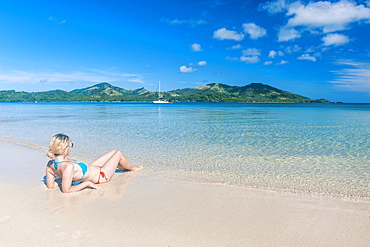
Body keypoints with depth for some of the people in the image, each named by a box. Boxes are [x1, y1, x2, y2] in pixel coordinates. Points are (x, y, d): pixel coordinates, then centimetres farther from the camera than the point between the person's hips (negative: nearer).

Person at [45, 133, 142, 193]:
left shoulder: (50, 164, -18)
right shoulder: (68, 167, -43)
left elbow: (50, 186, -10)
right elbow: (66, 190, -39)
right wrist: (87, 183, -30)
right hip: (101, 176, -8)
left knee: (113, 152, 24)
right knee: (118, 154, 12)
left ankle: (124, 167, 55)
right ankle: (133, 168, 44)